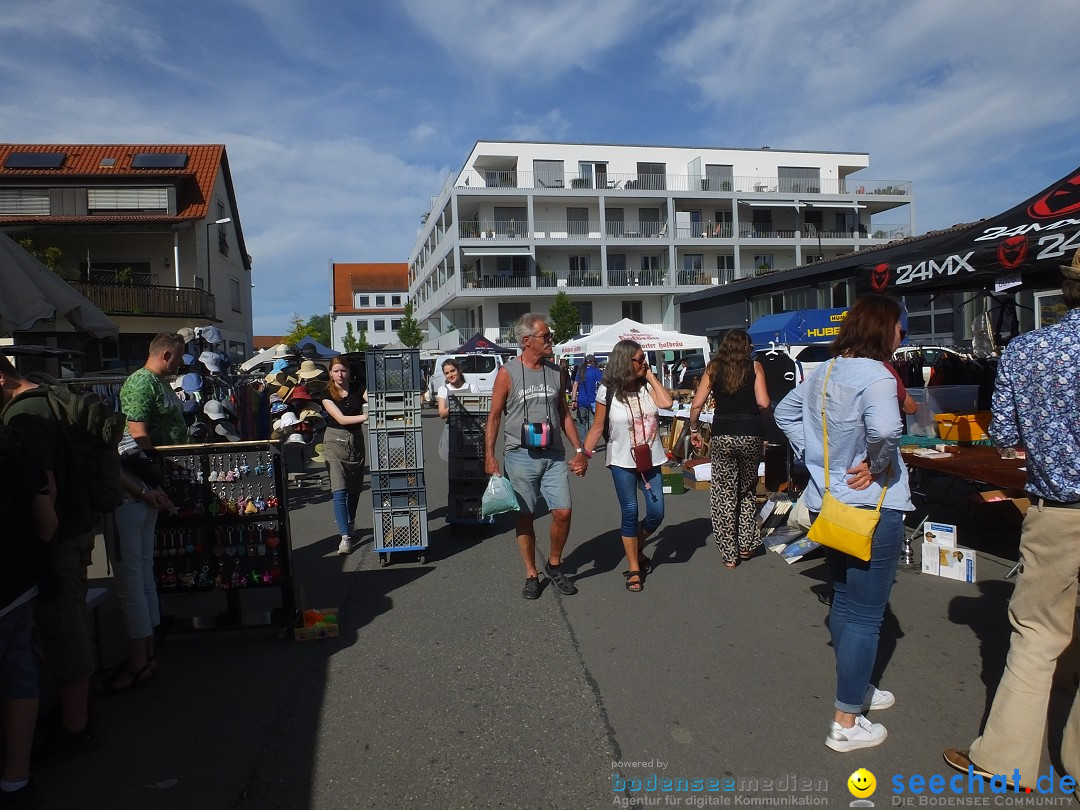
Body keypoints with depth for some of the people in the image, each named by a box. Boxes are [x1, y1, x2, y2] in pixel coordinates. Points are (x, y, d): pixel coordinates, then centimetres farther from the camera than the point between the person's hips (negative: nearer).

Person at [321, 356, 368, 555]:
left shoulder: (357, 390, 2)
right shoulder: (327, 394, -6)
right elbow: (341, 419, -16)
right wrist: (367, 416, -28)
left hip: (356, 440, 3)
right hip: (335, 441, -3)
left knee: (355, 487, 14)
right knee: (339, 490, -11)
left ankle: (351, 523, 38)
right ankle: (345, 537, -12)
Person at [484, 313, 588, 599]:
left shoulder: (556, 372, 8)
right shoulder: (507, 373, -4)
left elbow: (564, 414, 14)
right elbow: (494, 416, -1)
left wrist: (579, 451, 9)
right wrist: (489, 455, -8)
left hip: (554, 456, 3)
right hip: (520, 456, -3)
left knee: (563, 512, -3)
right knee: (525, 517, 5)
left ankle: (554, 565, 21)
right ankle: (531, 575, 20)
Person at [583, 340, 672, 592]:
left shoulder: (647, 386, 1)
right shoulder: (608, 391, -6)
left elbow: (666, 402, -17)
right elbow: (598, 427, -3)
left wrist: (650, 375, -9)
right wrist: (585, 453, -11)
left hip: (651, 459, 3)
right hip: (622, 461, -3)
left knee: (657, 513, 4)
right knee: (630, 513, -1)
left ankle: (635, 546, 33)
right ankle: (634, 570, 12)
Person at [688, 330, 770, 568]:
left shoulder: (714, 367, 5)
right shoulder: (755, 367, 2)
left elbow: (697, 404, -1)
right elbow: (763, 403, -8)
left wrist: (694, 429, 12)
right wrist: (752, 411, 13)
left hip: (722, 435, 0)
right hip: (751, 434, 0)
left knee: (723, 494, 9)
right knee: (747, 490, 20)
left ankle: (728, 554, 14)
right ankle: (746, 545, 23)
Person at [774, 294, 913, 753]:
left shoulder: (823, 373, 6)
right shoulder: (875, 376, -19)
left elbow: (784, 413, 18)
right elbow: (885, 428, -37)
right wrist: (878, 465, -19)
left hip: (829, 504, 9)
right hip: (871, 509, -9)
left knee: (844, 602, 22)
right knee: (865, 615, 2)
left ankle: (855, 689, 41)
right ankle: (846, 723, 12)